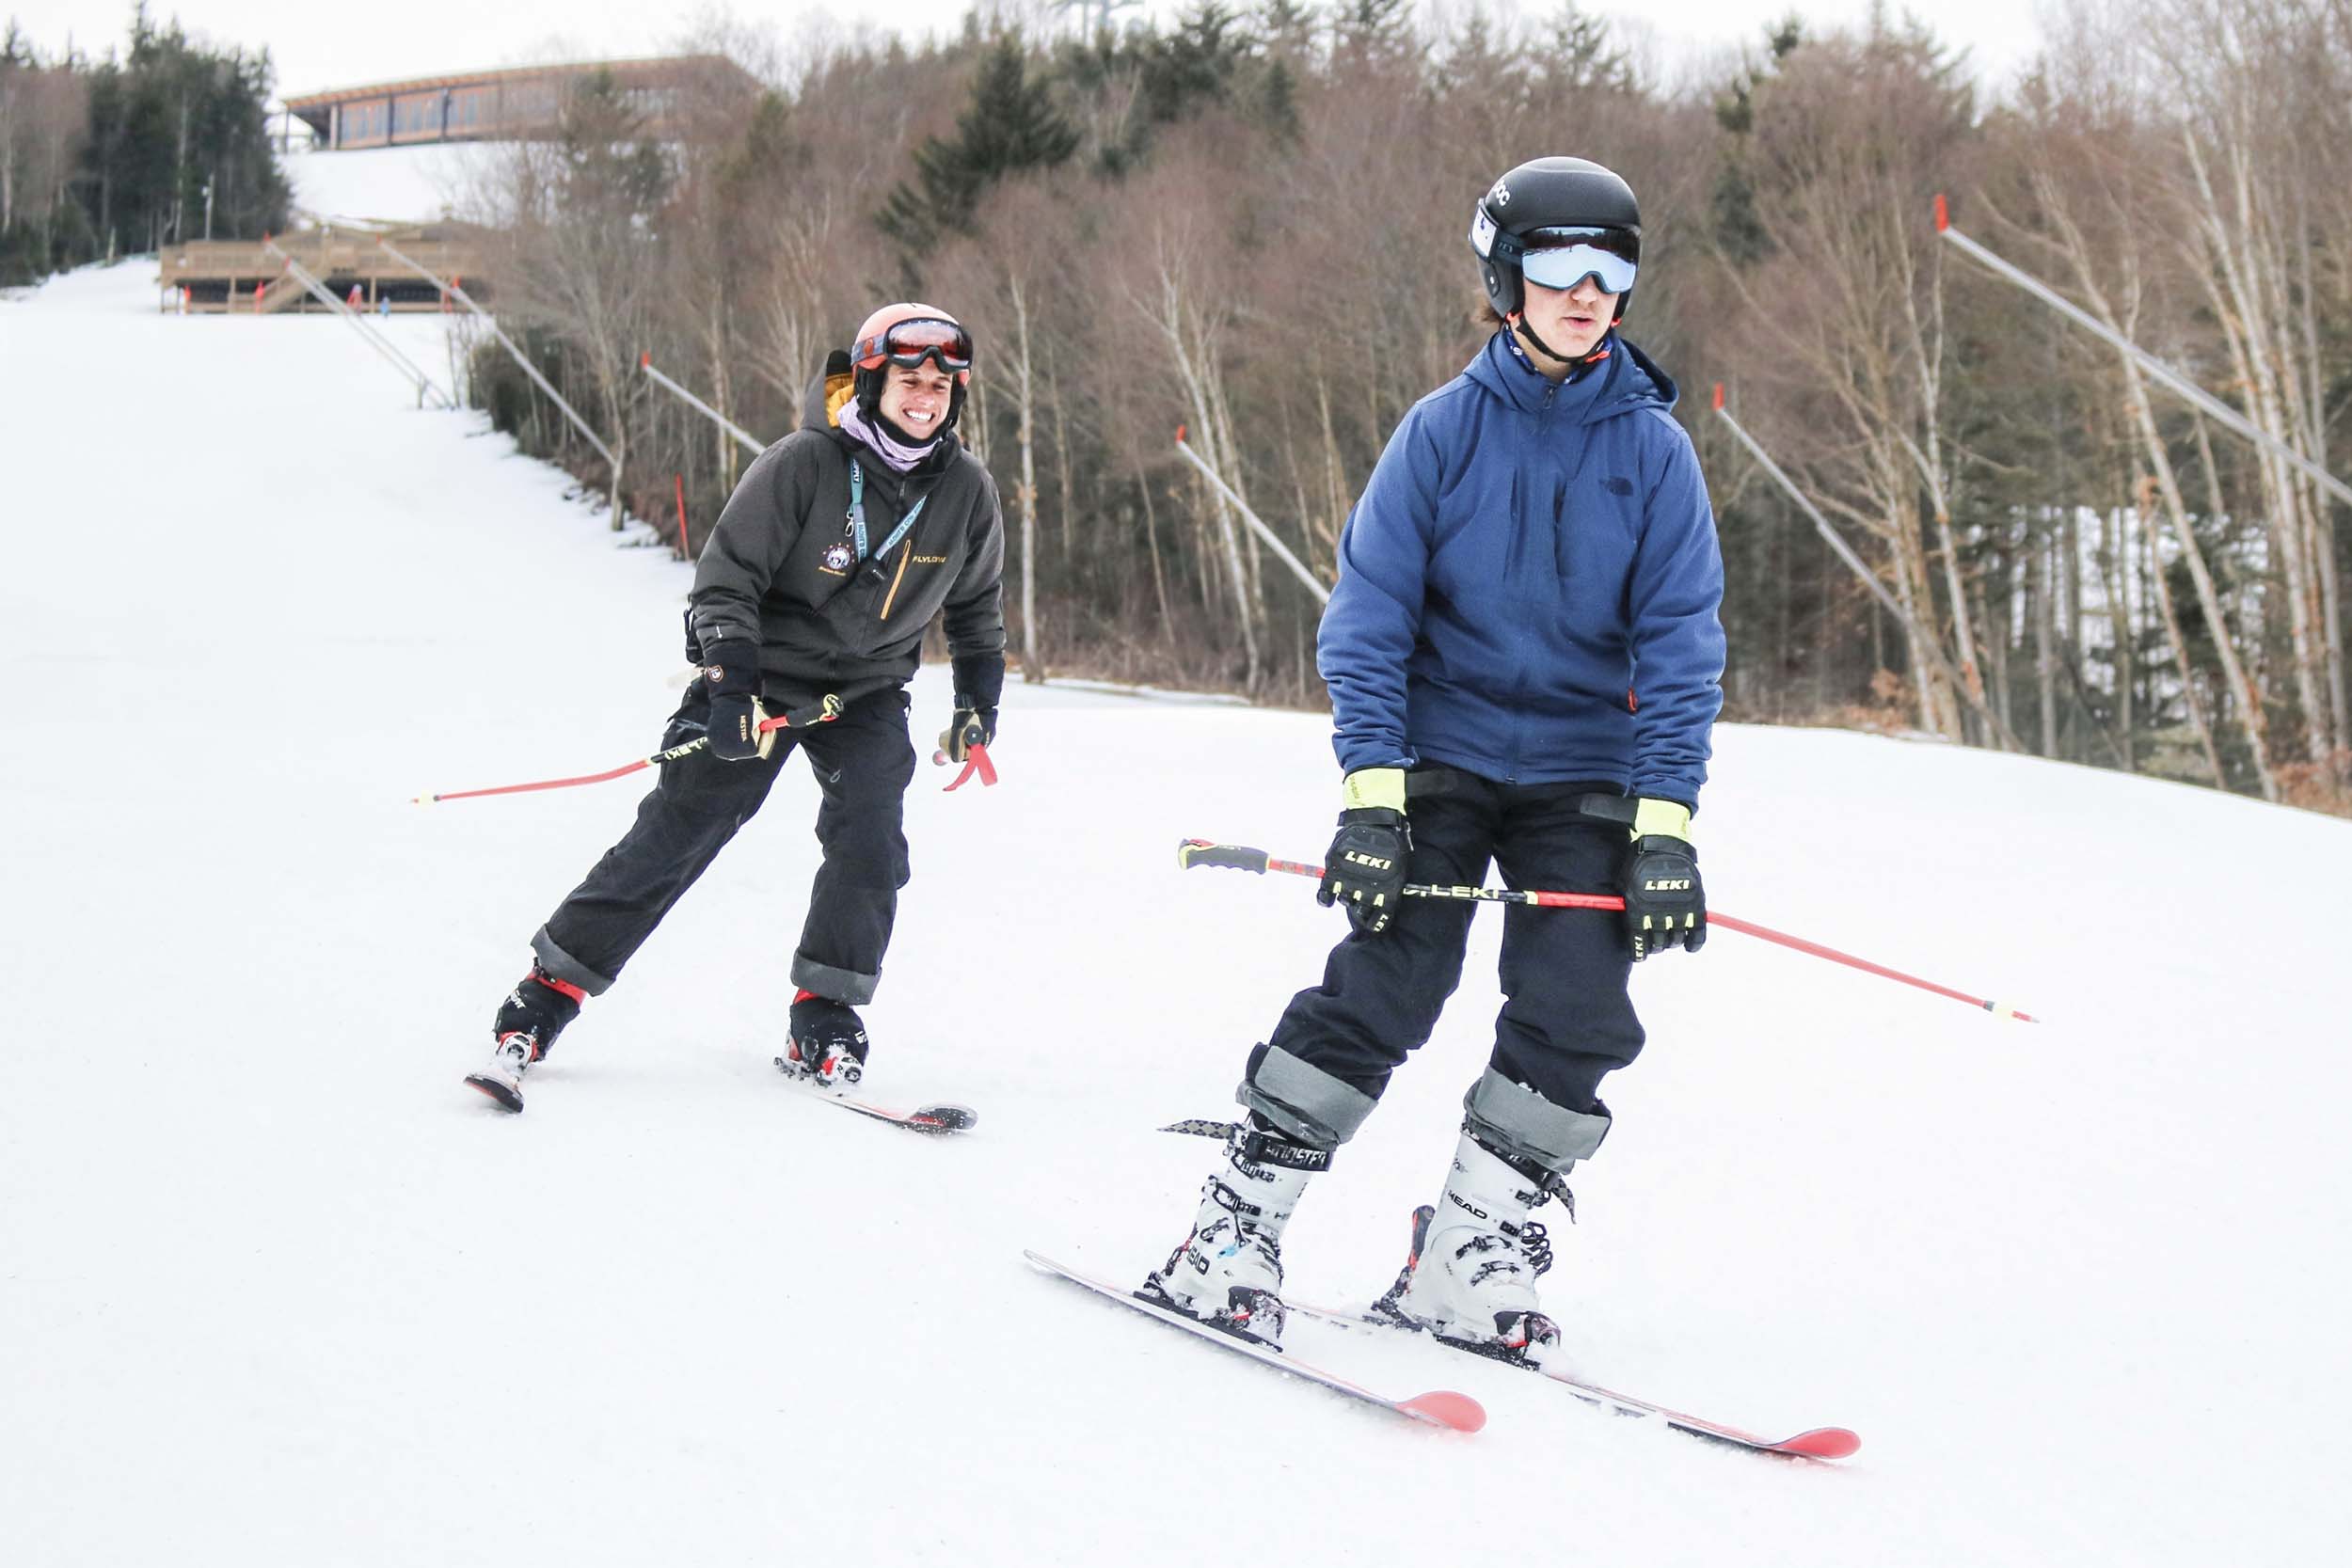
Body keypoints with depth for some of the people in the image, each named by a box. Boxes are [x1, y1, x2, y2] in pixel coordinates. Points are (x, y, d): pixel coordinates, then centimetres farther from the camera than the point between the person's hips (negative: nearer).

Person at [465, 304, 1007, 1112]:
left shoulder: (967, 491, -6)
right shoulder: (802, 466, -20)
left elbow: (977, 602, 13)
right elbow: (727, 575, -15)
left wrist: (979, 700, 9)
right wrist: (729, 689, -24)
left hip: (868, 691, 4)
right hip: (764, 676, -3)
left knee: (870, 844, -17)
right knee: (673, 837, -6)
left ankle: (823, 1020, -3)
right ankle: (545, 996, -1)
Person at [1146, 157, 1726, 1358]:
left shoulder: (1652, 449, -2)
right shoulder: (1443, 430, -5)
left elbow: (1680, 642, -3)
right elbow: (1370, 615, -5)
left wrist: (1666, 825, -12)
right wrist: (1369, 793, -15)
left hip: (1584, 772, 2)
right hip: (1442, 750, -2)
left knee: (1579, 1008, -12)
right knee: (1386, 984, -14)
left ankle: (1468, 1263, 1)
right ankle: (1234, 1232, -4)